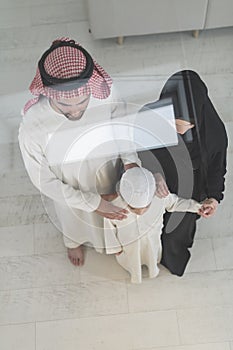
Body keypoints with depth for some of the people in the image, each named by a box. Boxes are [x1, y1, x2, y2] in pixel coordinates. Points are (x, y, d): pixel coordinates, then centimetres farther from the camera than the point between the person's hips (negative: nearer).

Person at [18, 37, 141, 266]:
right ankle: (73, 241, 71)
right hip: (71, 194, -2)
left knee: (113, 216, 35)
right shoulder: (32, 129, -40)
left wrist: (130, 160, -26)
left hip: (108, 179, 2)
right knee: (74, 220, 33)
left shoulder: (104, 95, -33)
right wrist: (93, 203, -23)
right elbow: (43, 181, -24)